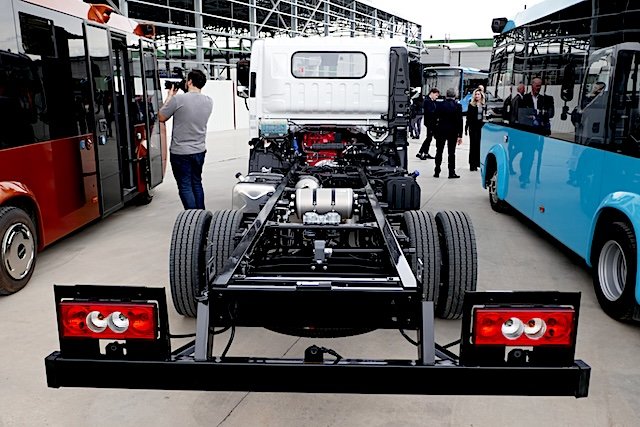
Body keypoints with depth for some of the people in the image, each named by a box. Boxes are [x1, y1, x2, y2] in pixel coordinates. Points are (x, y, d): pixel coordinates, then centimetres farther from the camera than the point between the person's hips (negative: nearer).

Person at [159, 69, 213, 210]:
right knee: (197, 183, 18)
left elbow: (161, 117, -4)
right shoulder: (208, 102, 2)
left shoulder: (178, 99, -17)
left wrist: (169, 97, 6)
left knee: (185, 187, 1)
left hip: (180, 152, -6)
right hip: (200, 150, 6)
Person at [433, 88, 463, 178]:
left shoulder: (440, 105, -5)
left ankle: (437, 172, 11)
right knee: (451, 153, 5)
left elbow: (435, 118, -3)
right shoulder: (458, 106, -8)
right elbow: (459, 121, -7)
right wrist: (460, 135, -3)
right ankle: (451, 172, 5)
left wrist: (434, 131, 5)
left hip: (441, 131, 1)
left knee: (439, 152, 10)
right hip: (453, 132, -1)